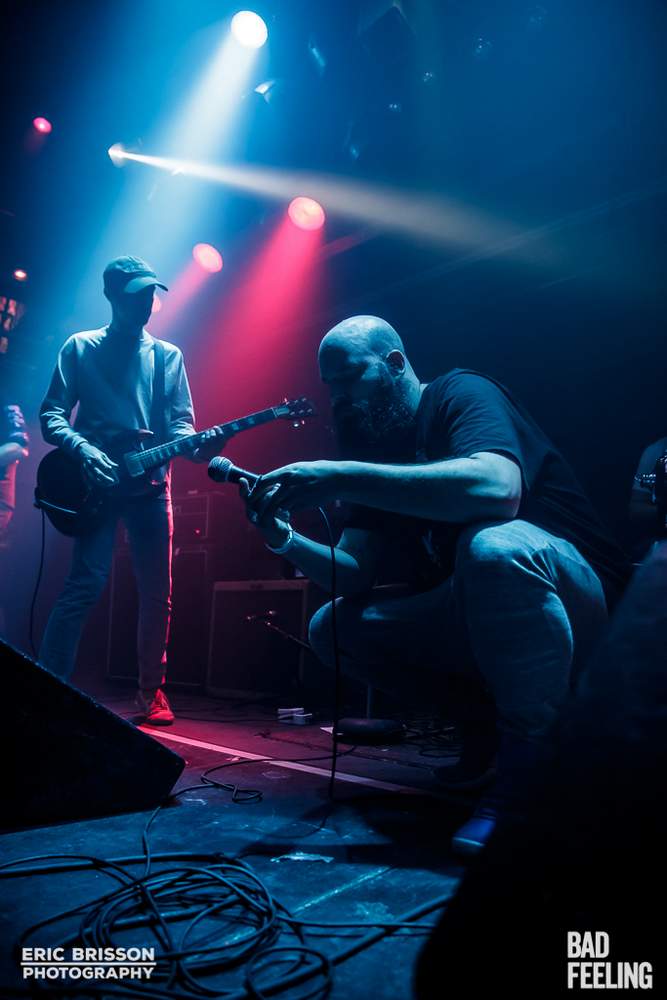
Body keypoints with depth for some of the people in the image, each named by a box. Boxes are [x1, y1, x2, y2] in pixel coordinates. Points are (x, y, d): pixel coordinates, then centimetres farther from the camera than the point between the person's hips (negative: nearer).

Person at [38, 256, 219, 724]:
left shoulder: (169, 356, 13)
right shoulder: (80, 348, 6)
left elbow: (180, 423, 7)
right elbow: (51, 414, 1)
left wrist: (198, 447, -16)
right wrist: (84, 451, -17)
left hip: (150, 482, 3)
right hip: (97, 480, -3)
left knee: (158, 593, 5)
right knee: (86, 583, -14)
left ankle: (152, 691, 18)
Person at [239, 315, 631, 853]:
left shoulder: (460, 394, -11)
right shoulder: (376, 446, 9)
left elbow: (496, 487, -35)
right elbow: (356, 574, 4)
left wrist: (340, 478, -35)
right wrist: (287, 540, -15)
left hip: (580, 598, -7)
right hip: (475, 615, 7)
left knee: (492, 544, -38)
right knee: (332, 627, -2)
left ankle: (534, 758, -17)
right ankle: (490, 719, 5)